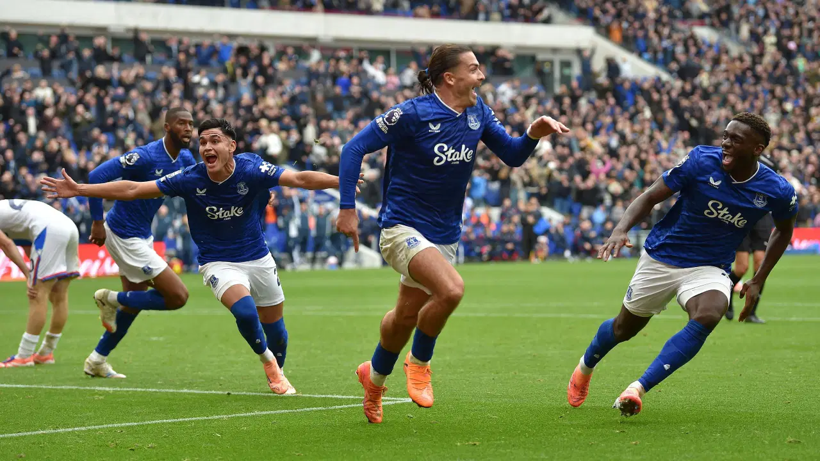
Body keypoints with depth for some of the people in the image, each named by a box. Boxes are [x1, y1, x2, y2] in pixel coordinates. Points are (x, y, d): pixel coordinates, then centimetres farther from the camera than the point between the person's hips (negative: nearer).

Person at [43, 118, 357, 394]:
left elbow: (300, 179, -25)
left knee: (274, 328, 9)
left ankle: (277, 375, 42)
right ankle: (267, 361, 1)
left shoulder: (251, 171, -19)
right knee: (244, 310, -29)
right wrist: (79, 190, -14)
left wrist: (343, 181, -41)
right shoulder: (190, 180, -17)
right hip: (219, 263, -1)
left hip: (258, 258, 1)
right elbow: (132, 190, -12)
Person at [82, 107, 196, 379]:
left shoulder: (184, 159, 1)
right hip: (125, 236, -10)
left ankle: (96, 361, 35)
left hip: (141, 236, 10)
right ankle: (112, 300, 6)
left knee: (134, 303, 21)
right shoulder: (146, 156, -25)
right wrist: (98, 222, -23)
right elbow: (97, 177, -26)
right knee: (178, 296, -11)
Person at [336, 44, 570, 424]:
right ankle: (419, 362, -5)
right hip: (403, 228, -7)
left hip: (444, 235, 7)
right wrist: (347, 208, -18)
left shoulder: (478, 112, 1)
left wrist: (534, 134, -15)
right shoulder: (412, 114, -18)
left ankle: (374, 376, 45)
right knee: (451, 289, -29)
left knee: (407, 316, 18)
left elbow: (511, 155, 7)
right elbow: (354, 149, -14)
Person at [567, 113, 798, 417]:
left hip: (709, 269, 0)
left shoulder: (777, 191, -13)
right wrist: (621, 229, -28)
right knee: (624, 328, 14)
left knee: (708, 316, -33)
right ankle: (585, 367, 50)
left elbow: (784, 229, 10)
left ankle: (638, 388, -31)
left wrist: (758, 281, 6)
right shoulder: (702, 160, -18)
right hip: (661, 258, 0)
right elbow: (650, 197, -10)